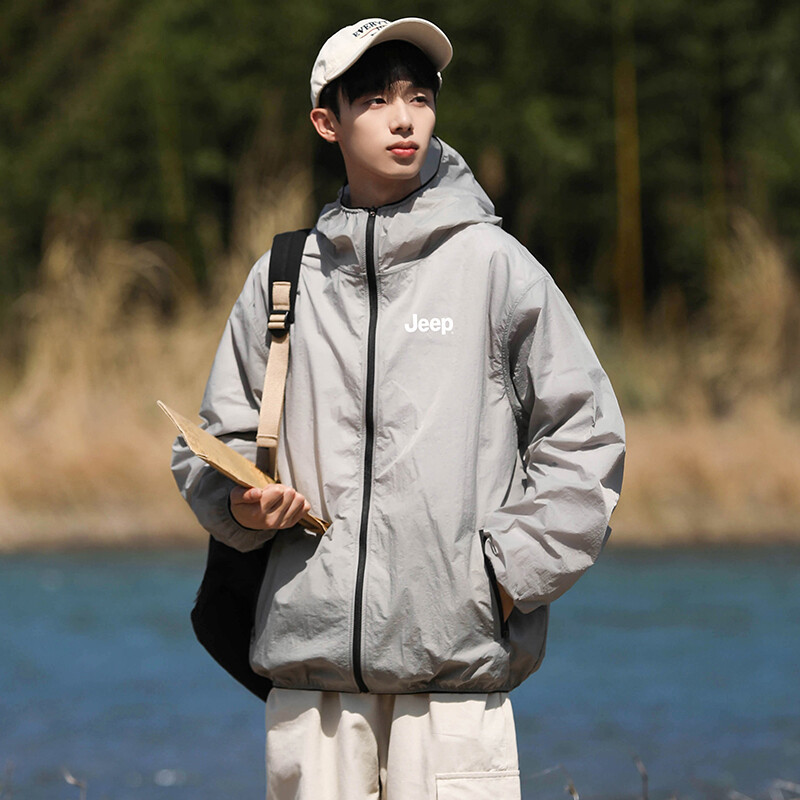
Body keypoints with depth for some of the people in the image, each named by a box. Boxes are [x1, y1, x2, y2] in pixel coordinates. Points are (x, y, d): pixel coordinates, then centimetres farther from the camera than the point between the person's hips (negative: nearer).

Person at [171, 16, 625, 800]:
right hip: (310, 655, 2)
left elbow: (584, 436, 5)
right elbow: (218, 438, 20)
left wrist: (507, 571, -3)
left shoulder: (493, 264, 4)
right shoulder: (282, 278, 12)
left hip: (455, 666, -2)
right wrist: (240, 504, -2)